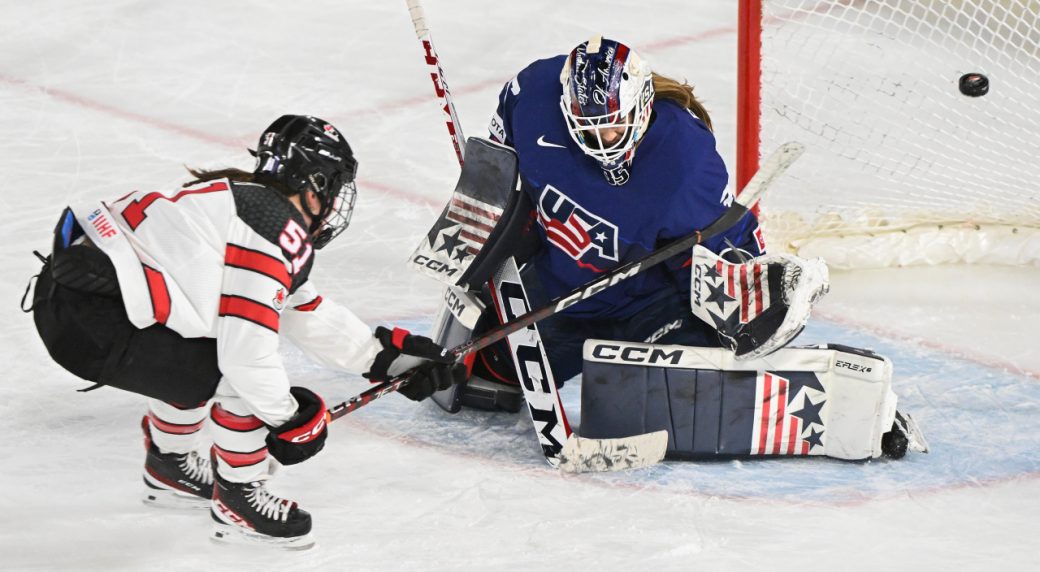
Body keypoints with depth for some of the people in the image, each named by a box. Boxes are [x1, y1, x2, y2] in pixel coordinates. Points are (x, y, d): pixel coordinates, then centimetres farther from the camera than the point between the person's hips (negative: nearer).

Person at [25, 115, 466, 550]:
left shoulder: (247, 199, 19)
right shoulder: (278, 231, -12)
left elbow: (306, 315, 26)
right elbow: (247, 349, -17)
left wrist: (388, 355, 26)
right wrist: (286, 419, -2)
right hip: (90, 321, -10)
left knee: (201, 355, 28)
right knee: (242, 376, -9)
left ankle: (169, 468, 42)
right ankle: (238, 501, 9)